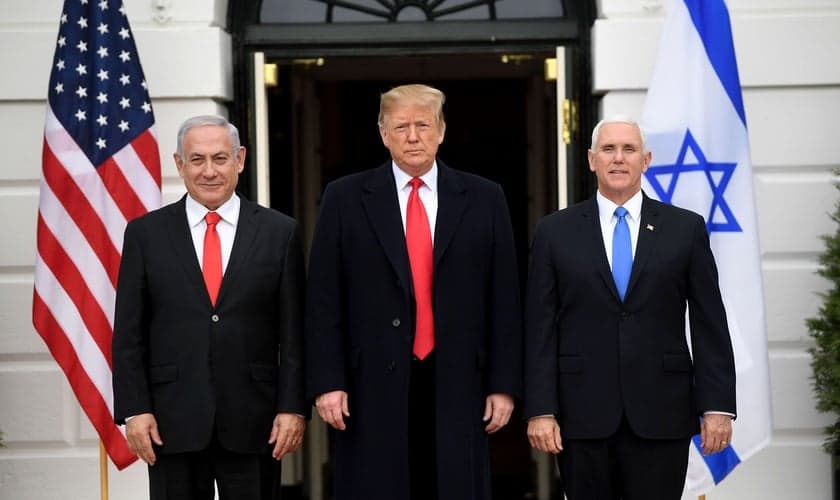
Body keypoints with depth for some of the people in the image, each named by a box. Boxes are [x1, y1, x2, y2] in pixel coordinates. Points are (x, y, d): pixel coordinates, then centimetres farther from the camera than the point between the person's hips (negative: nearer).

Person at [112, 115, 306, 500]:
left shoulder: (279, 232, 3)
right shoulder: (146, 233, 4)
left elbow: (293, 331, 2)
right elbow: (129, 334, 3)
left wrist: (293, 407, -4)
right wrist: (133, 410, -4)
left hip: (253, 421, 0)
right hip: (172, 422, 0)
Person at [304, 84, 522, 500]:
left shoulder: (484, 199, 7)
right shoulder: (345, 199, 4)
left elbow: (504, 299, 6)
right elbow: (324, 301, 1)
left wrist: (503, 384, 1)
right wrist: (327, 382, -6)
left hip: (457, 385, 1)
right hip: (373, 387, -1)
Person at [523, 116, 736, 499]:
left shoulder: (686, 228, 5)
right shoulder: (555, 231, 5)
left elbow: (710, 324, 4)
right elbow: (540, 329, 2)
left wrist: (717, 406, -2)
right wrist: (540, 410, -5)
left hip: (661, 416, 0)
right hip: (582, 414, 0)